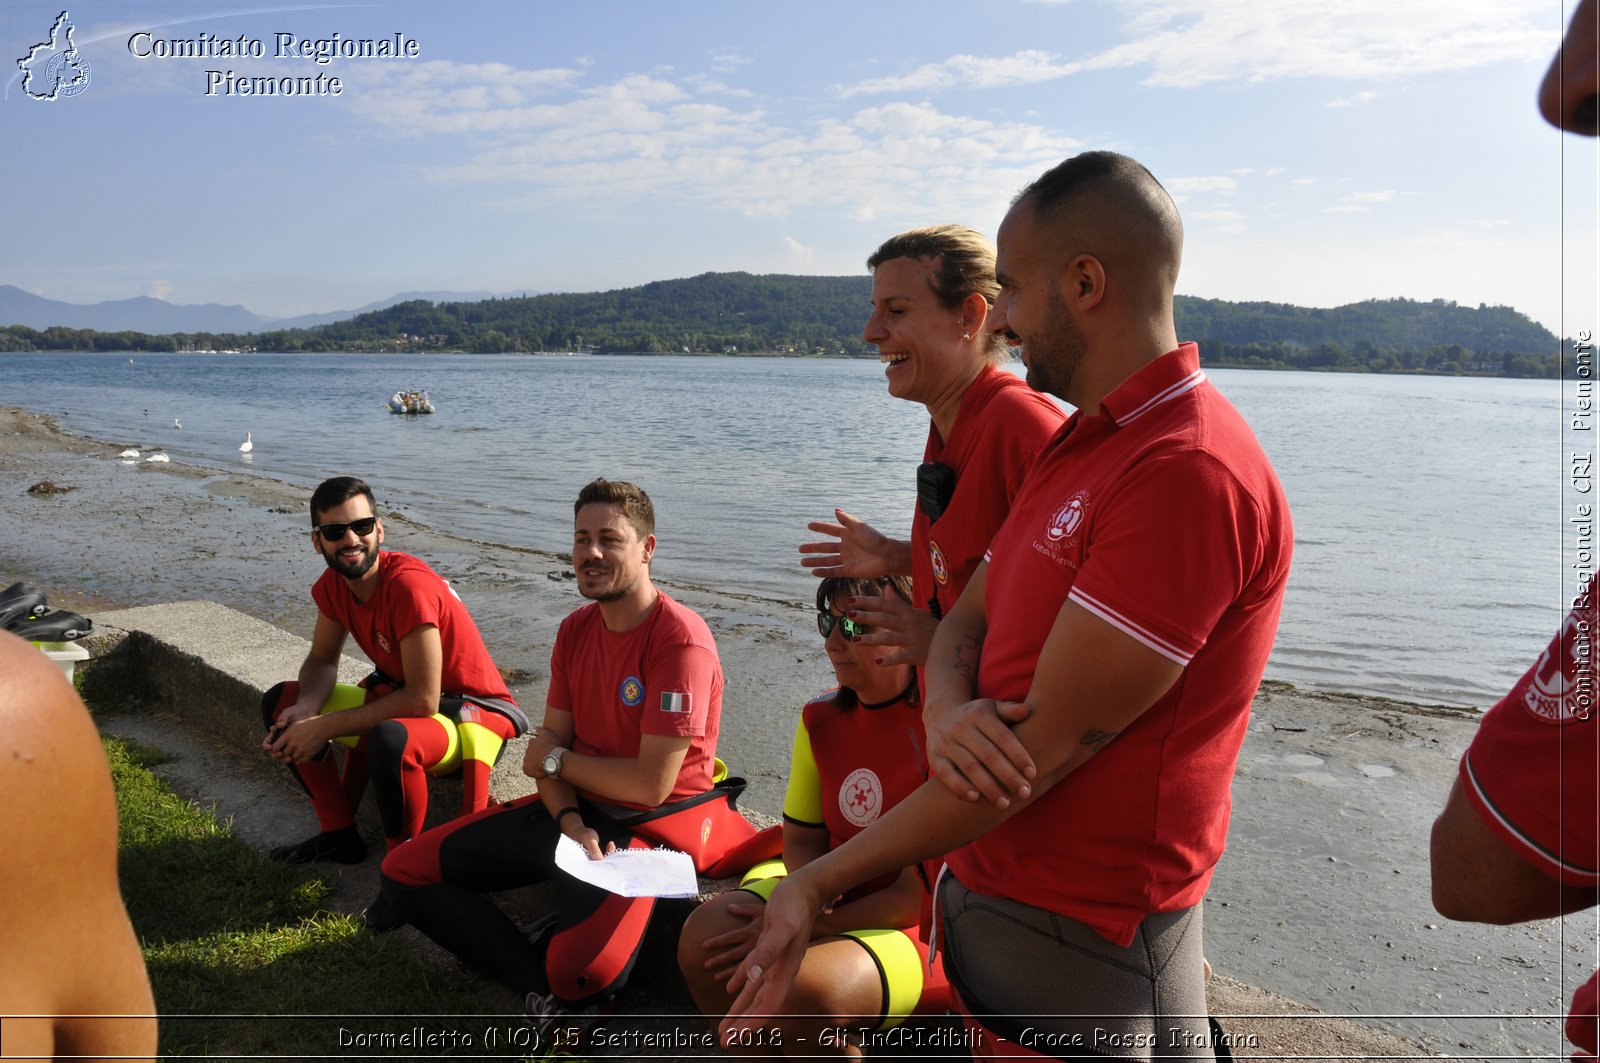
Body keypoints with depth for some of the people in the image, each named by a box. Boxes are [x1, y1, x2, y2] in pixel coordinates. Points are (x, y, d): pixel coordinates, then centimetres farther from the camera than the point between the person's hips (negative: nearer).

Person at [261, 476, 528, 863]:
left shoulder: (410, 586, -27)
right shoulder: (332, 585, -3)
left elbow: (422, 700, -28)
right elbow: (322, 660, 8)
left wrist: (324, 726, -23)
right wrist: (305, 709, -15)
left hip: (474, 715, -8)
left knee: (389, 740, -40)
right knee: (280, 702, 5)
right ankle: (339, 835, 13)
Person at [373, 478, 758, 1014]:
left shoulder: (681, 639, -20)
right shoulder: (575, 630, 5)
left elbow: (651, 785, -21)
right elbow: (549, 749, 4)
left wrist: (555, 760, -7)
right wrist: (570, 823, -16)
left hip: (652, 825, -8)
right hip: (577, 811, 8)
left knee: (579, 972, -33)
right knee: (403, 869, 1)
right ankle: (545, 984, -7)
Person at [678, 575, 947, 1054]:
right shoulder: (820, 719, 1)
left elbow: (918, 897, -19)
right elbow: (801, 841, 7)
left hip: (919, 928, -6)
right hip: (830, 901, 6)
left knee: (803, 985, -32)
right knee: (706, 933, -17)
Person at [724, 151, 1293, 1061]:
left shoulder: (1190, 475, -22)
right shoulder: (1078, 448, 10)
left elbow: (1049, 744, -23)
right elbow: (968, 619, 7)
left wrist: (823, 880, -17)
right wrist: (947, 713, -17)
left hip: (1076, 952, -8)